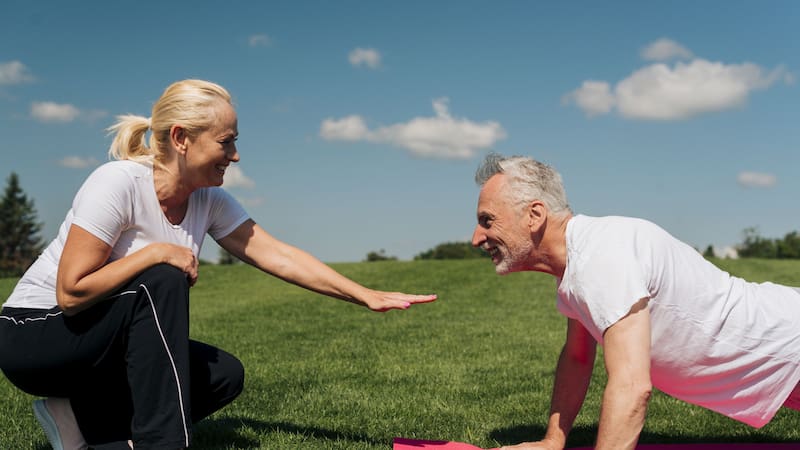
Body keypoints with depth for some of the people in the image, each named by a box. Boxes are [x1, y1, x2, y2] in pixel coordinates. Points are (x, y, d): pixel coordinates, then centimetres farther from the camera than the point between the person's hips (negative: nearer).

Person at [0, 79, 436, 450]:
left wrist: (366, 295, -12)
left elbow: (278, 255, -7)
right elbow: (71, 292, -27)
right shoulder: (118, 183, -26)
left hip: (108, 342, 7)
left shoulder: (210, 201, -5)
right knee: (162, 282, -30)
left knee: (225, 375, -7)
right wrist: (158, 252, -26)